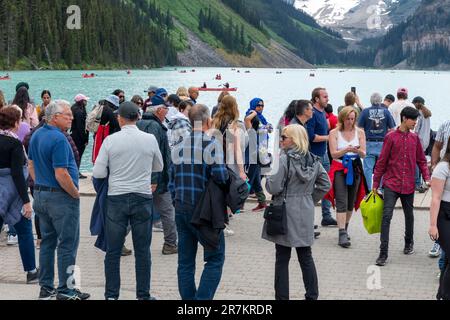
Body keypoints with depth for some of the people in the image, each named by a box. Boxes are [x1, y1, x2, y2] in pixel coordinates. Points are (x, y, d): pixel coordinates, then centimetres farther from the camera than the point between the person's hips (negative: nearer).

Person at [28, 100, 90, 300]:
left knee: (47, 242, 15)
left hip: (40, 195, 9)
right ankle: (66, 290, 4)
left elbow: (31, 165, 15)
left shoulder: (36, 135, 8)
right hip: (61, 197, -9)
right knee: (68, 244, 0)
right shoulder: (58, 139, -20)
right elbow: (61, 175, -23)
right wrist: (76, 194, -11)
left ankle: (46, 288, 20)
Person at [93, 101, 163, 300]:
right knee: (142, 251, 8)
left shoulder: (110, 140, -6)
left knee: (113, 251, 8)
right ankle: (143, 295, 13)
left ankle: (111, 295, 13)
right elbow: (159, 167, 12)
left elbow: (98, 173, -4)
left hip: (116, 198, 0)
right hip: (143, 197, 1)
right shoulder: (150, 140, -3)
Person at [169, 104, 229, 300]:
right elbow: (219, 174, -21)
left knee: (185, 261, 10)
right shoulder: (210, 144, -11)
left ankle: (188, 297, 14)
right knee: (215, 258, 3)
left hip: (181, 209, 6)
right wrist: (228, 176, 0)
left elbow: (172, 177, 12)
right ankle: (202, 298, -7)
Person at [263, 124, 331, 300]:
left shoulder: (284, 160, -16)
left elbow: (274, 187, -17)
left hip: (286, 213, -6)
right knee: (306, 256, 14)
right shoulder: (313, 160, 4)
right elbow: (325, 185, 11)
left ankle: (282, 296, 9)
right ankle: (312, 295, 18)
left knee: (282, 259, 4)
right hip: (306, 213, 6)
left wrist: (268, 178, 2)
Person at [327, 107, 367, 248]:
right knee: (341, 202, -12)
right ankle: (342, 234, -17)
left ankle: (345, 228, 29)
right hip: (339, 169, -3)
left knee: (351, 202, 10)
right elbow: (333, 153, -10)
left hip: (355, 169, 3)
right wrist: (346, 150, -28)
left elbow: (364, 154, 1)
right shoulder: (334, 133, -2)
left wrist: (358, 151, -22)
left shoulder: (360, 132, 5)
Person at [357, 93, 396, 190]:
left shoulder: (365, 112, -2)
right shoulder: (386, 111, 1)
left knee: (368, 168, 1)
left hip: (369, 143, -1)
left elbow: (360, 128, -2)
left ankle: (368, 190, 0)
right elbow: (392, 129, 2)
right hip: (383, 143, 1)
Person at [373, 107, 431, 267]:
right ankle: (383, 253, -10)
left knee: (409, 215, 16)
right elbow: (382, 162, 0)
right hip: (391, 184, -3)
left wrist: (427, 178, 0)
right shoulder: (391, 137, -4)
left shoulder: (415, 138, 6)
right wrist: (376, 183, 1)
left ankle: (409, 243, 40)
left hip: (408, 185, 4)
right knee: (387, 216, -11)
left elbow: (421, 160, 13)